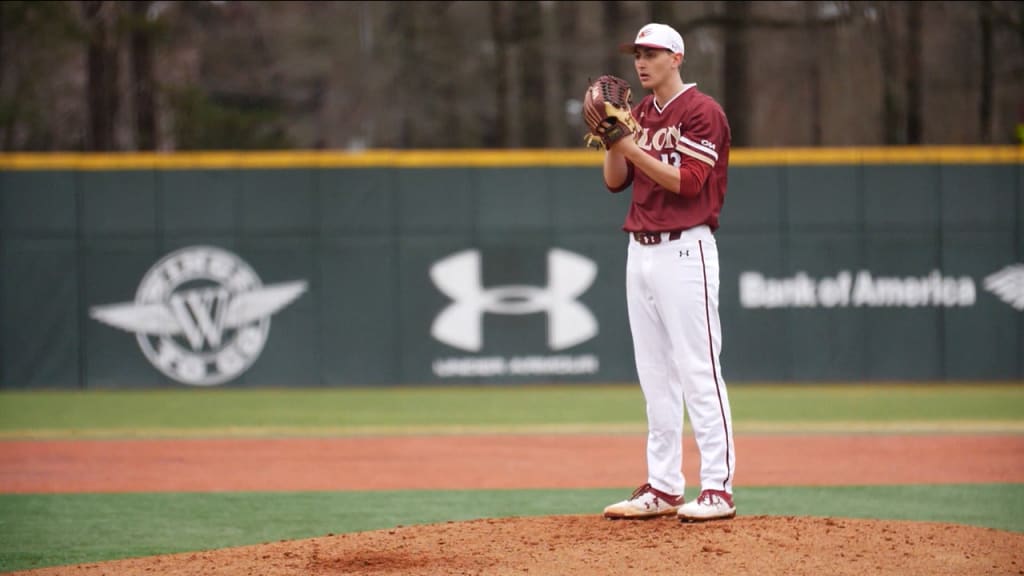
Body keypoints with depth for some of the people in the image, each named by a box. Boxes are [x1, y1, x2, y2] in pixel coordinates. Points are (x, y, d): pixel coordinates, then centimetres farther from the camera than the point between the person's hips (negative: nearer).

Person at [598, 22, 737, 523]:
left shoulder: (701, 110, -8)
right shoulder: (640, 113, 16)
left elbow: (688, 181, -17)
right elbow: (615, 181, 13)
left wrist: (632, 148, -20)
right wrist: (613, 139, -3)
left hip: (684, 251, -8)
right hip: (640, 251, 8)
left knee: (698, 371, -10)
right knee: (655, 376, 9)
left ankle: (718, 489, -10)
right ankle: (663, 487, 13)